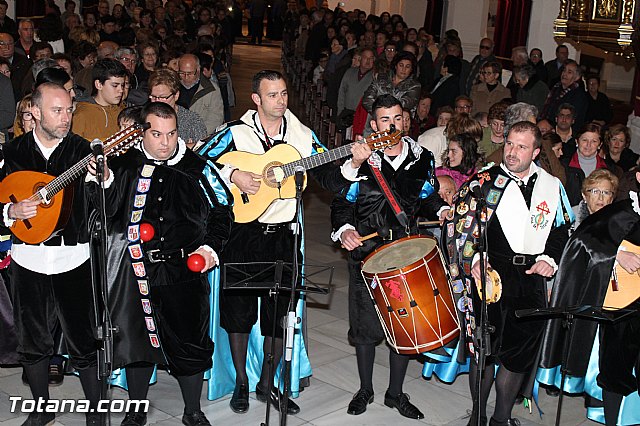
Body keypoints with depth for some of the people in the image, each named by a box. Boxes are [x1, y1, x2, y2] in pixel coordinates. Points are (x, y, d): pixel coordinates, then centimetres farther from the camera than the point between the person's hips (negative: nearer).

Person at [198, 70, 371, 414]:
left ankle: (266, 385, 24)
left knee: (279, 311, 6)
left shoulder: (302, 135, 3)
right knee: (239, 308, 5)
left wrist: (353, 163, -17)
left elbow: (329, 178, 0)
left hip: (282, 235, 2)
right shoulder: (236, 132, -4)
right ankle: (241, 382, 24)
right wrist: (232, 174, -19)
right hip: (241, 233, -2)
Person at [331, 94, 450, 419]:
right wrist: (345, 229, -20)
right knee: (365, 325, 7)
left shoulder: (422, 158, 4)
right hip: (366, 252, -2)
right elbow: (342, 202, -3)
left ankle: (395, 393, 25)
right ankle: (365, 390, 27)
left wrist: (441, 209, -2)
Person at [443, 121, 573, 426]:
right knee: (485, 349, 3)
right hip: (491, 275, -3)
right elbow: (459, 226, -5)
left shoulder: (552, 186, 10)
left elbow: (562, 229, 15)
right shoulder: (484, 181, 0)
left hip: (533, 278, 3)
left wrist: (550, 259, -2)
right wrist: (474, 261, -18)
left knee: (521, 353, 8)